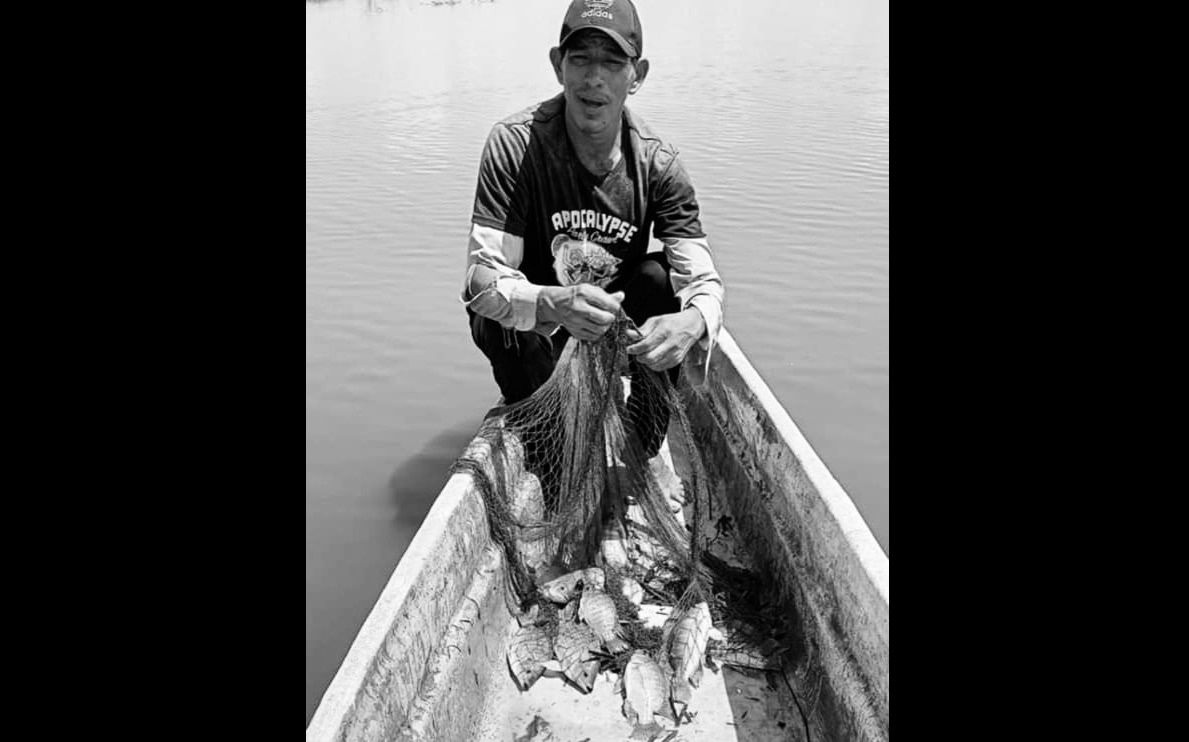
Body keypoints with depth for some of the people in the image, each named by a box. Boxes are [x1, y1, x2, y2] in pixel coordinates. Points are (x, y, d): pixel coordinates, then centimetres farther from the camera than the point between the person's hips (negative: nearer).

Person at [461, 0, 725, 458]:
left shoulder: (657, 163, -17)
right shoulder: (514, 145, -24)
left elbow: (703, 281, -21)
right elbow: (483, 278, -30)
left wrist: (692, 322, -47)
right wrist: (554, 305, -52)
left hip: (618, 304, 3)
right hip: (529, 309, -2)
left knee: (660, 277, -25)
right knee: (504, 326, -34)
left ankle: (647, 452, -4)